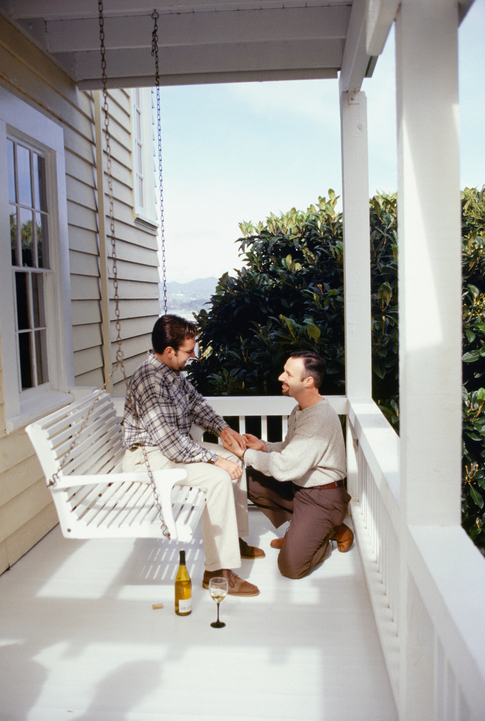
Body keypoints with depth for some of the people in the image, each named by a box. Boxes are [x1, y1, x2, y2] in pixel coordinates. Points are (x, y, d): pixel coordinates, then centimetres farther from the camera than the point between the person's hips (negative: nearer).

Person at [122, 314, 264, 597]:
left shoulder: (173, 371, 3)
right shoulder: (149, 382, -28)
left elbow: (196, 402, 17)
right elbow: (170, 441, -32)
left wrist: (223, 428, 1)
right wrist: (215, 459, -27)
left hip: (175, 444, 11)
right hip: (148, 456, -10)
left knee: (235, 460, 9)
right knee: (217, 478, -27)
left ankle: (235, 539, 21)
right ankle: (217, 571, -20)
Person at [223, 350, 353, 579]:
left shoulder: (320, 419, -27)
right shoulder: (300, 409, 5)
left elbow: (285, 467, -28)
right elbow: (289, 448, 18)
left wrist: (246, 453, -17)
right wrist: (264, 446, -2)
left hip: (321, 498, -9)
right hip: (299, 487, 9)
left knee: (290, 567, -15)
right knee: (250, 478, -1)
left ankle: (334, 531, 11)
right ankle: (298, 530, 11)